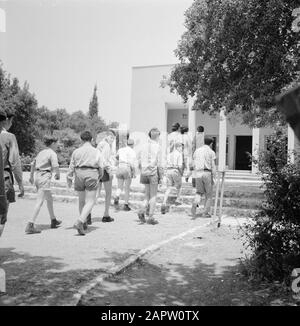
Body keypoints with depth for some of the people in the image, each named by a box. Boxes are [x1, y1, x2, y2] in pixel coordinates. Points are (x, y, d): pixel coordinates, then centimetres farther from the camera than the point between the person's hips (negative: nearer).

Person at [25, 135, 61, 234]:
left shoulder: (41, 152, 17)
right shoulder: (52, 153, -7)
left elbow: (33, 164, 23)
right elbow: (55, 166, -18)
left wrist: (31, 176, 34)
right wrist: (57, 175, 2)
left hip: (38, 176, 9)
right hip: (45, 177, -9)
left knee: (49, 199, 22)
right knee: (39, 202, -11)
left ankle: (53, 221, 34)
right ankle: (30, 225, -16)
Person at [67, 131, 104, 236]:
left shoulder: (76, 151, 5)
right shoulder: (96, 152, 3)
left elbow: (71, 166, 4)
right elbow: (101, 167, 3)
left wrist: (69, 179, 12)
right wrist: (99, 177, 20)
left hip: (79, 175, 2)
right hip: (92, 176, -2)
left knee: (81, 200, 18)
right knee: (90, 201, -1)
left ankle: (84, 223, 28)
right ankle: (79, 222, -21)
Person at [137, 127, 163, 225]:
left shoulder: (143, 146, 7)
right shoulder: (157, 147, -7)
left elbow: (139, 161, 8)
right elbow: (159, 163, -10)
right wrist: (161, 176, -4)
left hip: (144, 173, 5)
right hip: (153, 172, -5)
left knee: (148, 195, 16)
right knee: (153, 195, 3)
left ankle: (142, 211, -3)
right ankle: (150, 217, 5)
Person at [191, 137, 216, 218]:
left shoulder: (197, 151, 11)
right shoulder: (211, 152, -2)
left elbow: (194, 165, 11)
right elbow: (213, 166, -7)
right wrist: (213, 178, -4)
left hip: (198, 174, 4)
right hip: (207, 174, -3)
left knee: (199, 192, 18)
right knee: (208, 194, 11)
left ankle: (195, 203, -12)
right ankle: (206, 213, 12)